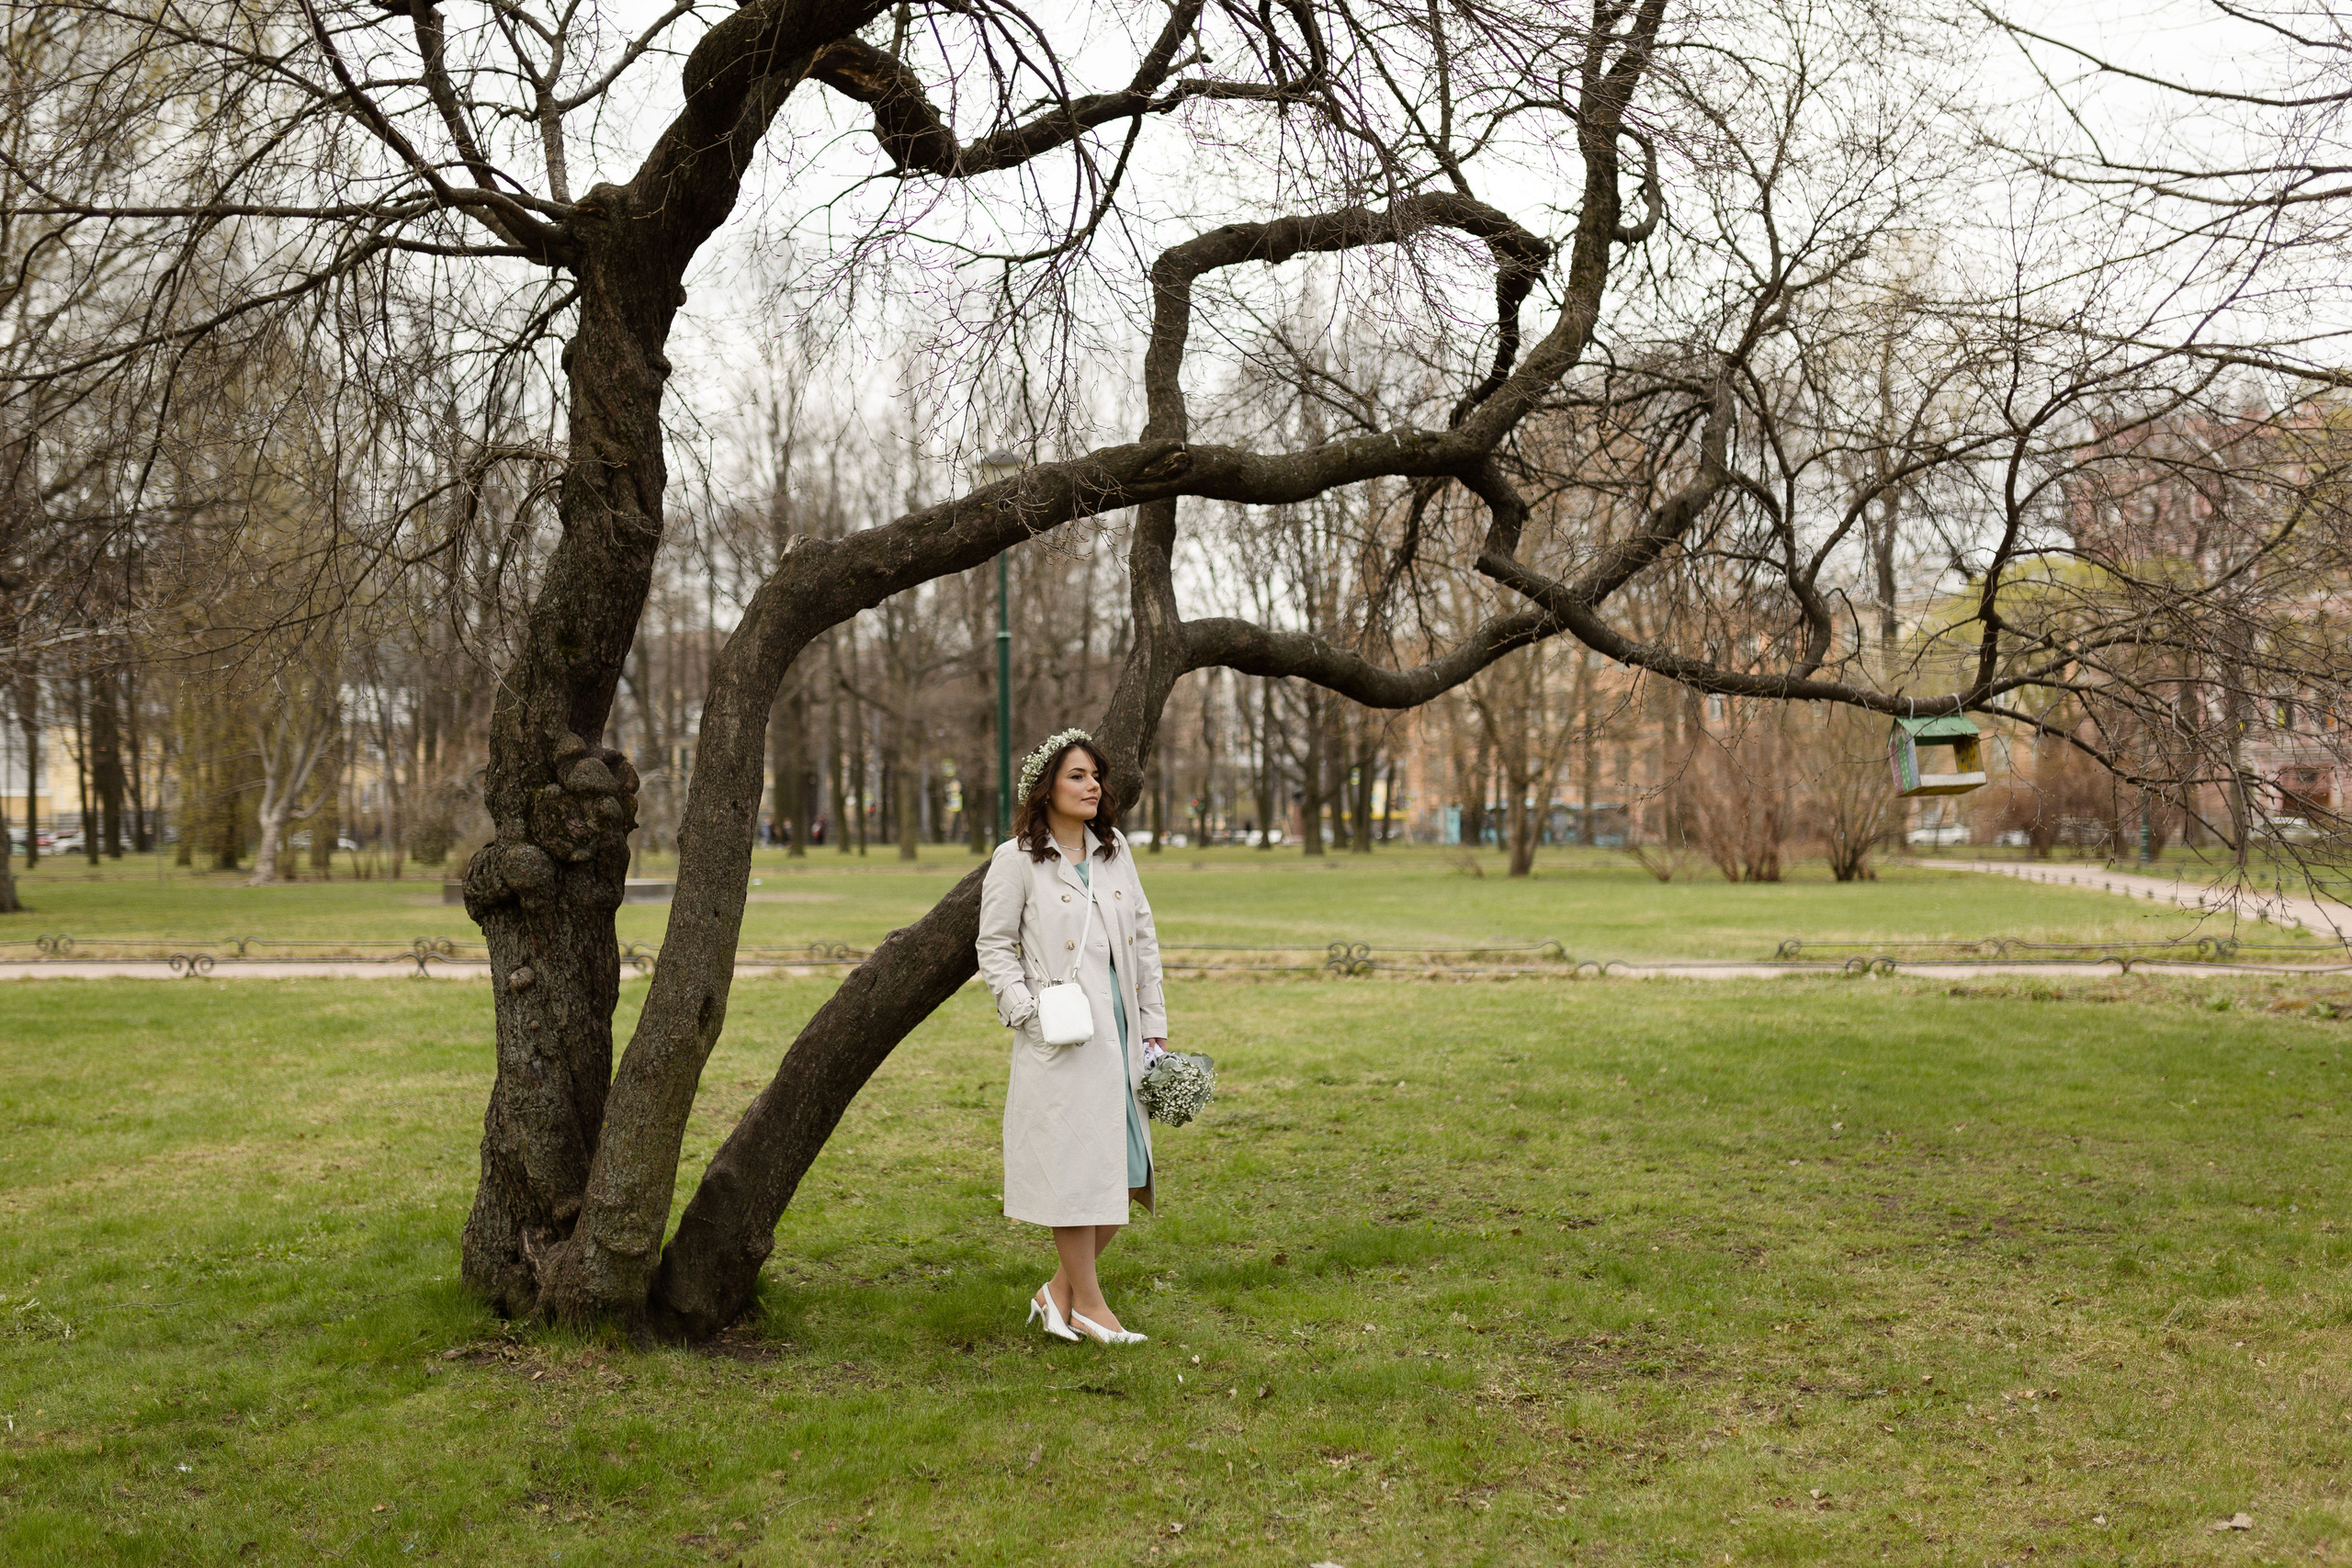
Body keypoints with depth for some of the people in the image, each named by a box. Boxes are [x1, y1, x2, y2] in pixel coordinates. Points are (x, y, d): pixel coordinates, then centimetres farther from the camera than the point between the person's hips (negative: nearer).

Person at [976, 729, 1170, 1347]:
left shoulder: (1115, 849, 12)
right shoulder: (1017, 860, -3)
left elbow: (1144, 938, 15)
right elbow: (994, 947, -1)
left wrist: (1154, 1028, 11)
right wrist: (1028, 1013, -14)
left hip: (1120, 1032, 6)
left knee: (1126, 1169, 6)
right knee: (1075, 1166, -1)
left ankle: (1059, 1291, 21)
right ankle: (1086, 1304, 13)